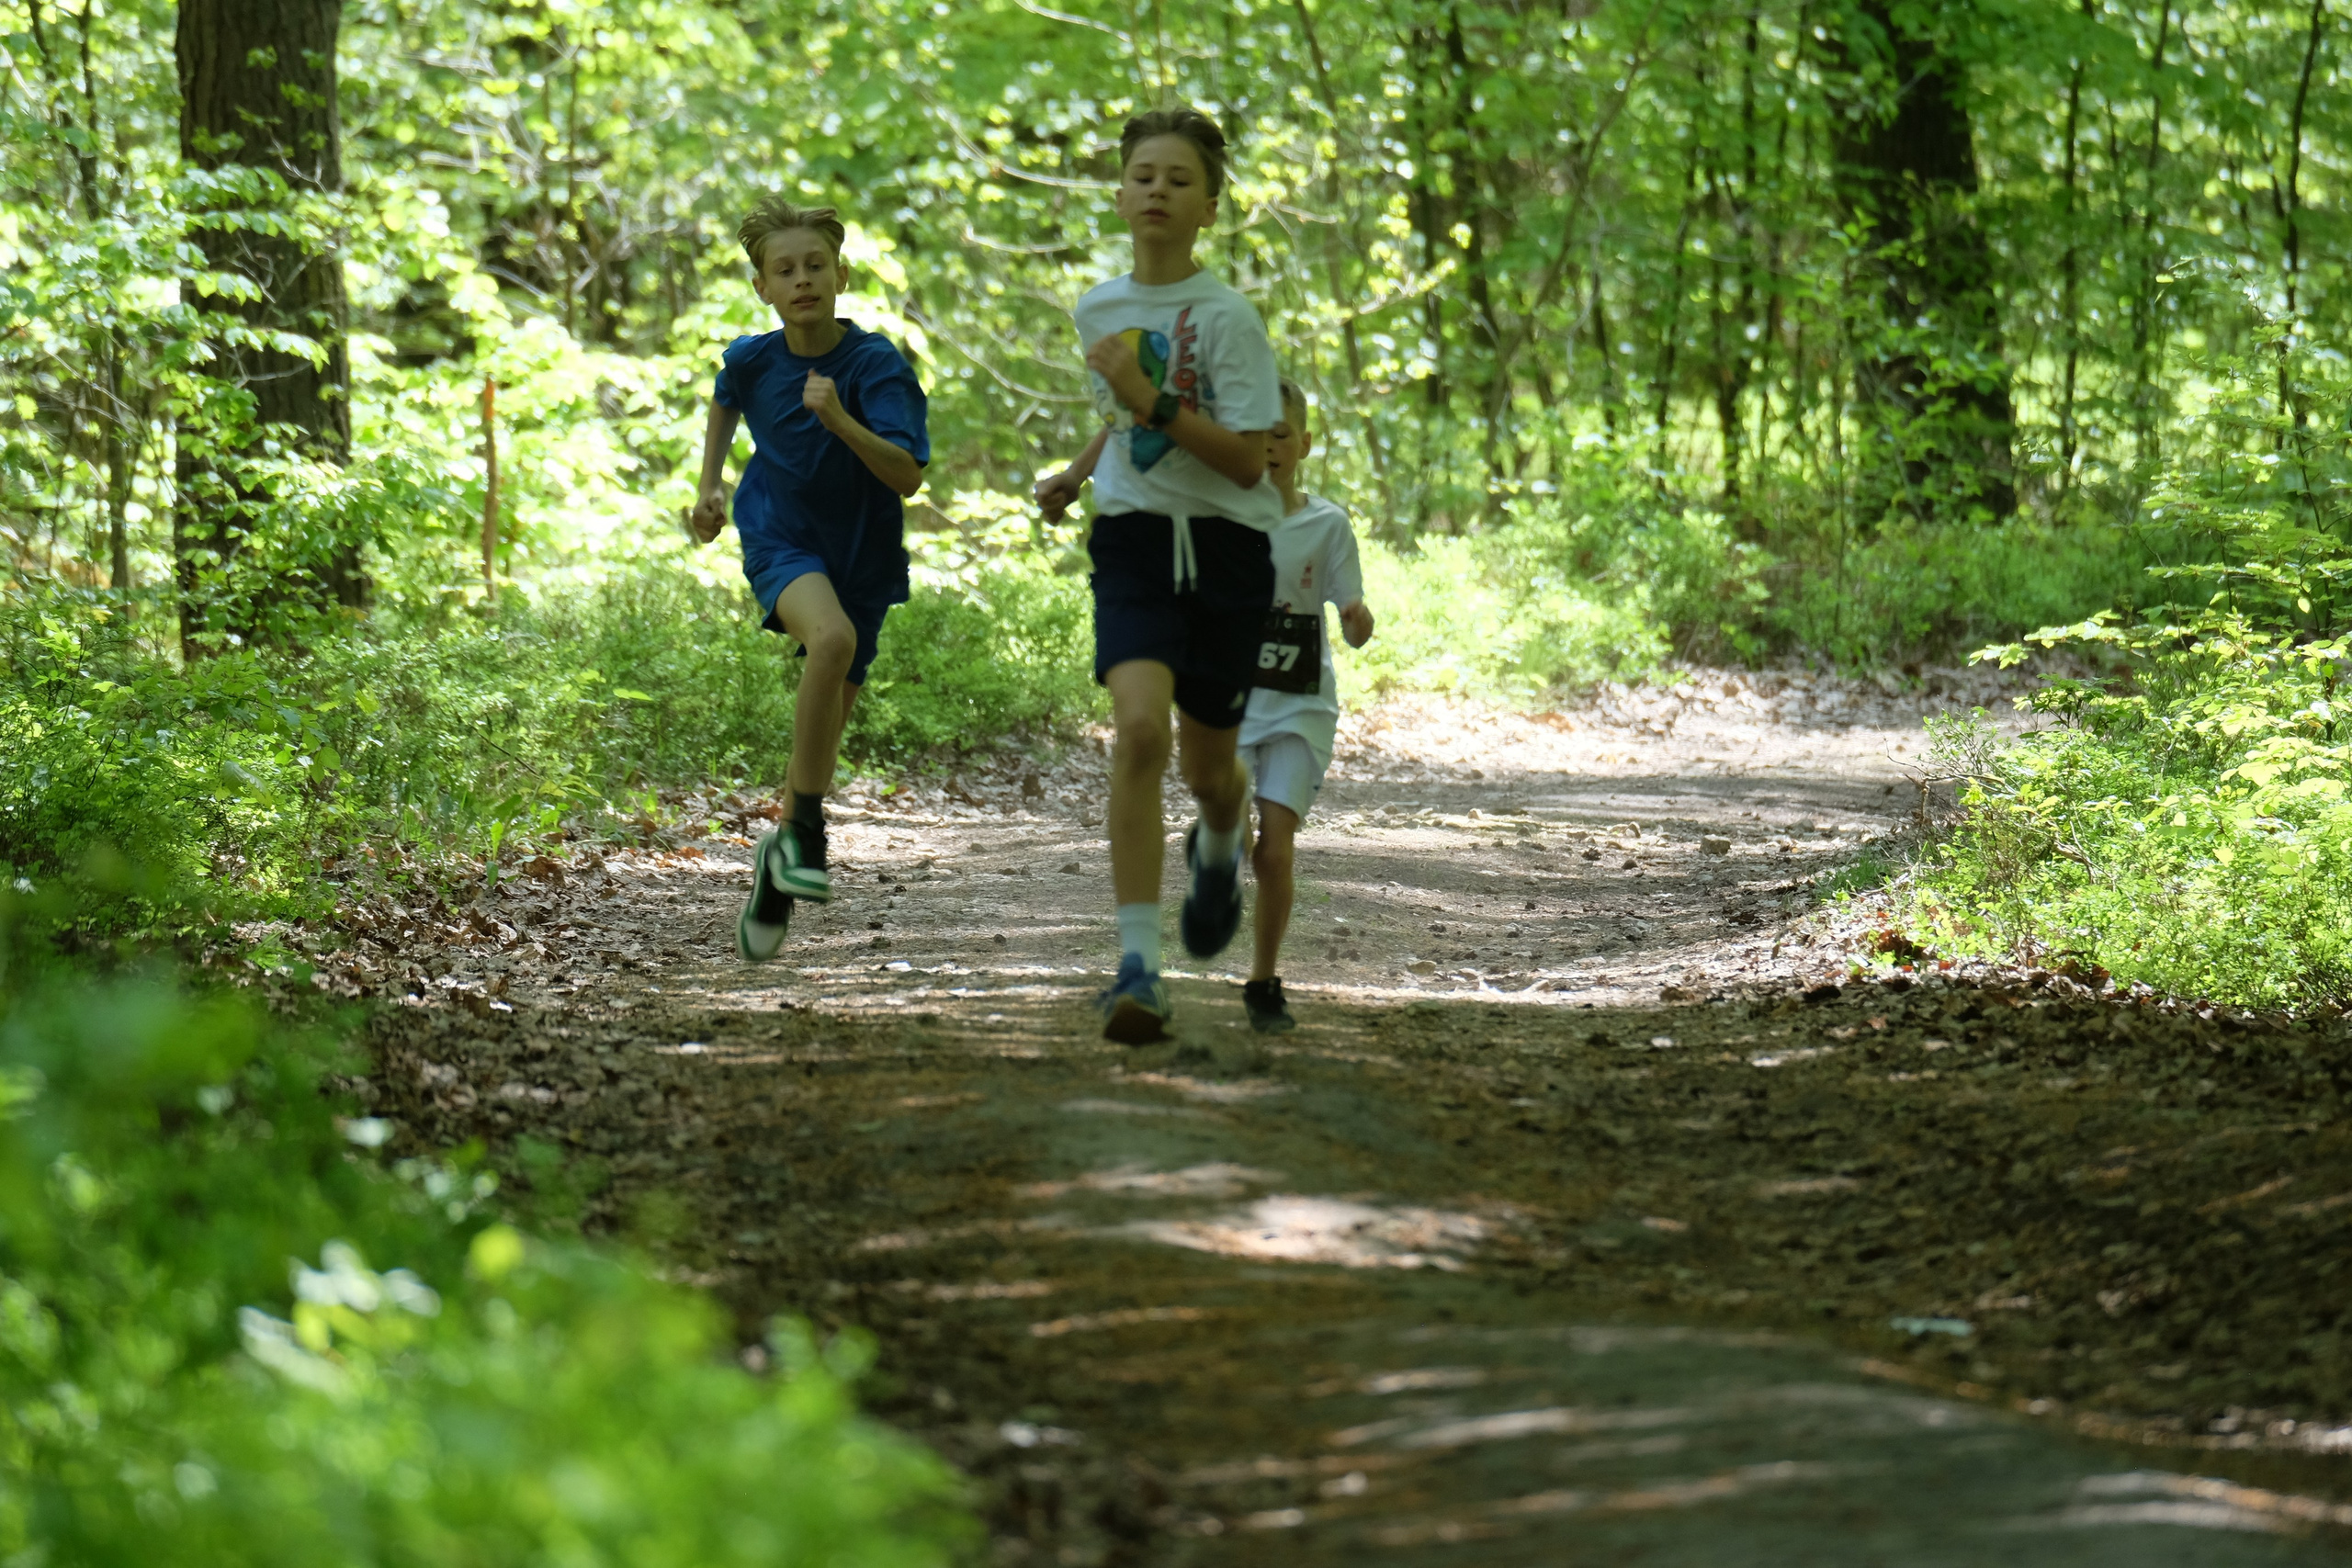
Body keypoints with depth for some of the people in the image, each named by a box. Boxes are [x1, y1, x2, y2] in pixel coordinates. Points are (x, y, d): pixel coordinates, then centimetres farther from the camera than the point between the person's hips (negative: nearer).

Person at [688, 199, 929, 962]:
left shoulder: (878, 365, -18)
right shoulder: (752, 359, -8)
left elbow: (907, 477, -28)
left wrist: (841, 421, -40)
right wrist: (710, 486, 12)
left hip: (860, 554, 1)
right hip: (778, 536, -1)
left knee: (824, 728, 8)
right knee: (832, 636, -33)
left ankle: (781, 862, 35)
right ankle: (805, 827, -24)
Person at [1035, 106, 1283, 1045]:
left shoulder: (1226, 317, -10)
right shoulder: (1098, 310, 6)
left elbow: (1248, 462, -15)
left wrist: (1151, 402, -22)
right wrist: (1076, 475, 15)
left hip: (1225, 545, -2)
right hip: (1134, 541, 2)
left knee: (1207, 763, 10)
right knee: (1139, 727, -22)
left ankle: (1218, 846, 51)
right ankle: (1138, 967, -24)